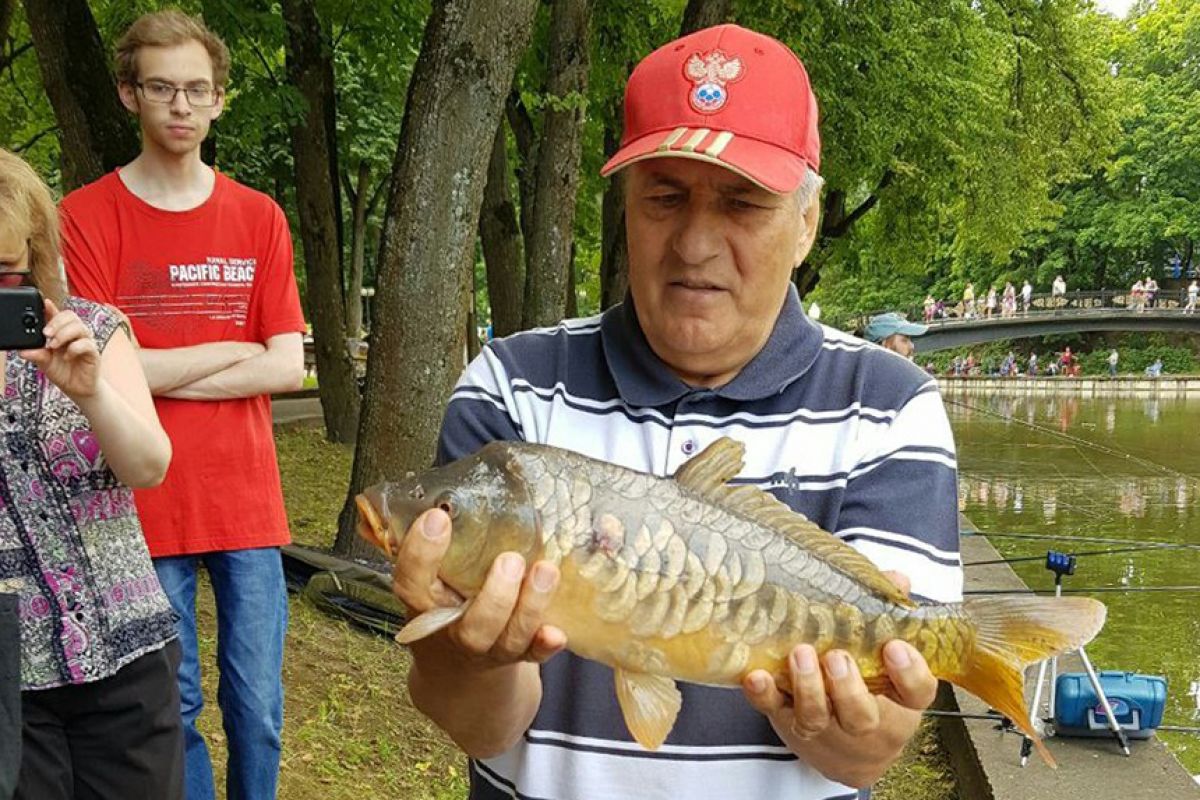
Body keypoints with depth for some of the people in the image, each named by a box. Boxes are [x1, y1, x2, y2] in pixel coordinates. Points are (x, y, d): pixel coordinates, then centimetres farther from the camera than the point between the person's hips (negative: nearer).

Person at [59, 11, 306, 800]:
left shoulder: (259, 217, 5)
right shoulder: (88, 217, -2)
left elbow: (288, 367, -1)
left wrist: (158, 372, -8)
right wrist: (234, 348, -5)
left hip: (246, 499, 2)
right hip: (143, 505, -2)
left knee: (258, 705, 7)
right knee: (169, 706, 9)